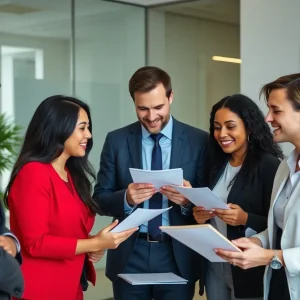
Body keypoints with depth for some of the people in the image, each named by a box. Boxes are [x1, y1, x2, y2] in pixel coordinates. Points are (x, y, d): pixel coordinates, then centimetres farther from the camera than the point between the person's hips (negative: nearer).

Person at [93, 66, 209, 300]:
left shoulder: (199, 141, -1)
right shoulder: (117, 140, 2)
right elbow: (100, 199, 2)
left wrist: (189, 199, -22)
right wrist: (127, 198, -18)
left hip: (178, 257, -1)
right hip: (130, 256, 1)